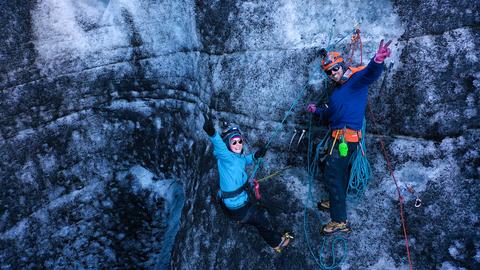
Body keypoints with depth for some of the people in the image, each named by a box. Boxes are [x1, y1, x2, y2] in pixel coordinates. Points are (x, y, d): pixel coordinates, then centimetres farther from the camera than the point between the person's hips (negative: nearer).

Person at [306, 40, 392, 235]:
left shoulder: (356, 78, -10)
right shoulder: (338, 89, 18)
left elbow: (370, 74, -36)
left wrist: (377, 61, -54)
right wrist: (316, 110, 25)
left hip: (345, 137, -10)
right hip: (338, 136, 10)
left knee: (332, 174, -9)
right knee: (339, 171, 24)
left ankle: (340, 221, -3)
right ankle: (336, 202, 45)